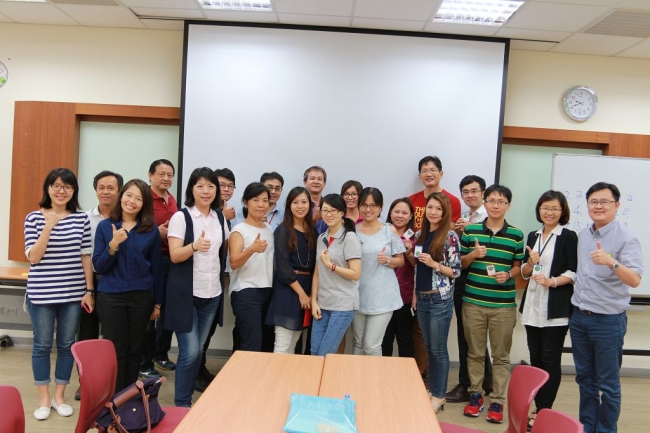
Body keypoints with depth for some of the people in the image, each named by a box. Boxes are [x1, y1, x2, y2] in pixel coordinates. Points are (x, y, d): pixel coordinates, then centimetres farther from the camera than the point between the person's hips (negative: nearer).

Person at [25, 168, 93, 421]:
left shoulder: (81, 218, 1)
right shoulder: (34, 218, -4)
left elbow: (86, 257, 2)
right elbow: (33, 257, -10)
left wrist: (89, 291, 0)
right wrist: (49, 226, -21)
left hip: (73, 293, 2)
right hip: (42, 293, -1)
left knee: (67, 344, 10)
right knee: (42, 345, 8)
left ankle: (59, 396, 26)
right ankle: (44, 399, 24)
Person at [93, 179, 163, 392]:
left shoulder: (151, 230, 0)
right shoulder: (105, 226, 0)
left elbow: (156, 267, 4)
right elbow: (99, 266, -3)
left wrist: (157, 302, 5)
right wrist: (113, 245, -20)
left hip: (142, 297, 1)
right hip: (110, 296, -1)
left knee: (134, 350, 10)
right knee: (116, 351, 5)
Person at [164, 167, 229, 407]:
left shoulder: (220, 217, 7)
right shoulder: (181, 217, -9)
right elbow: (175, 255, -17)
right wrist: (195, 246, -34)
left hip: (212, 293, 5)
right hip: (186, 293, -5)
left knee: (199, 349, 14)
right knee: (189, 352, -6)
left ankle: (188, 397, 28)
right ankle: (181, 404, 12)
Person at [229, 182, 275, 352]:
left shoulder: (270, 230, 13)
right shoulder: (239, 230, -6)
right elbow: (233, 263, -19)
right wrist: (252, 249, -34)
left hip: (268, 291, 7)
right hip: (245, 292, -6)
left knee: (266, 343, 10)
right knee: (252, 346, -12)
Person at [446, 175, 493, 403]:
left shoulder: (488, 218, -11)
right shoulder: (463, 218, 13)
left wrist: (469, 230, -20)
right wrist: (457, 233, -5)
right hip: (461, 279, 8)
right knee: (465, 333, 16)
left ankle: (466, 385, 16)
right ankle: (486, 381, 33)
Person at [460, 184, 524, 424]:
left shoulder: (516, 235, 1)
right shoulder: (470, 231, 2)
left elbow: (518, 266, 9)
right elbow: (460, 264, 8)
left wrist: (508, 275, -12)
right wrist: (472, 255, -12)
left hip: (504, 305, 0)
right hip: (473, 301, 1)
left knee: (501, 355, 8)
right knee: (475, 352, 12)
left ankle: (497, 401, 20)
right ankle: (475, 394, 27)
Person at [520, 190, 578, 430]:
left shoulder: (568, 237, -2)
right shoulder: (533, 236, 13)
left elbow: (574, 273, -7)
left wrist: (552, 281, -22)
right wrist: (531, 262, -7)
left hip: (556, 308, -5)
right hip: (532, 305, 5)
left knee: (550, 360, 0)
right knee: (535, 359, 9)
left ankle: (544, 410, 9)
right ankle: (538, 407, 19)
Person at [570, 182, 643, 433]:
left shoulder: (626, 239, -13)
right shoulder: (582, 235, 7)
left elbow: (635, 280, -24)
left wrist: (611, 262, -41)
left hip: (608, 320, -6)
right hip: (578, 317, 6)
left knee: (608, 384, 6)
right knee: (585, 378, 17)